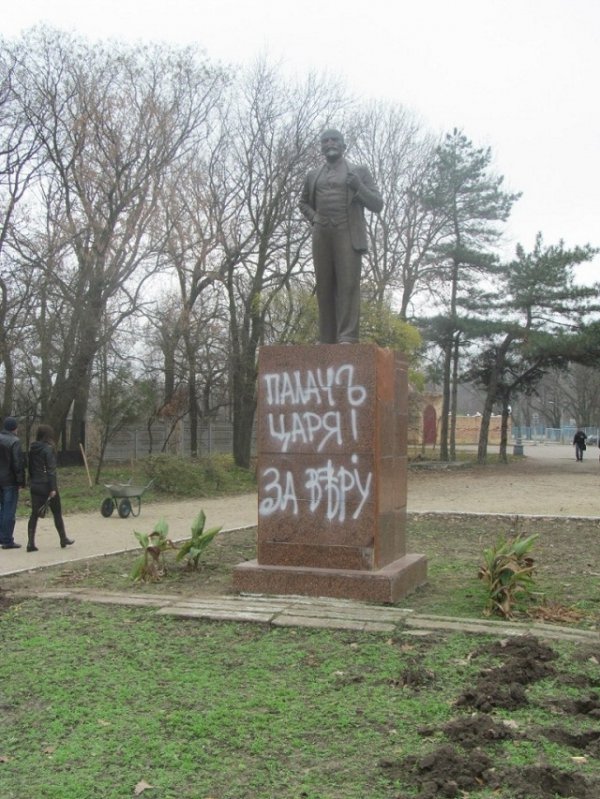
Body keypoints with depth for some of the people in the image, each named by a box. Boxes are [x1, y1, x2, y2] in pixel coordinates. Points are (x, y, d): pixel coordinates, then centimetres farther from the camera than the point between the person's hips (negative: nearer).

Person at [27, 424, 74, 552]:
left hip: (34, 485, 6)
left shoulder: (33, 449, 7)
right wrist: (53, 488, -17)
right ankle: (63, 539, 20)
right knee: (57, 513, 9)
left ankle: (30, 543, 0)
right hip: (46, 485, -6)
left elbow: (30, 467, 13)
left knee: (34, 514, 6)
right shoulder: (48, 449, -14)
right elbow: (51, 470, -17)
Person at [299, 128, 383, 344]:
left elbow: (377, 204, 7)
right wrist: (314, 218, 12)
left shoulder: (359, 171, 12)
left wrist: (359, 186, -11)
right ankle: (327, 341, -1)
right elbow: (304, 202, 34)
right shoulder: (313, 175, 21)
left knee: (348, 284, -15)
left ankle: (347, 337, -21)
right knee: (325, 287, -2)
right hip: (321, 236, 3)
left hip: (348, 234, -3)